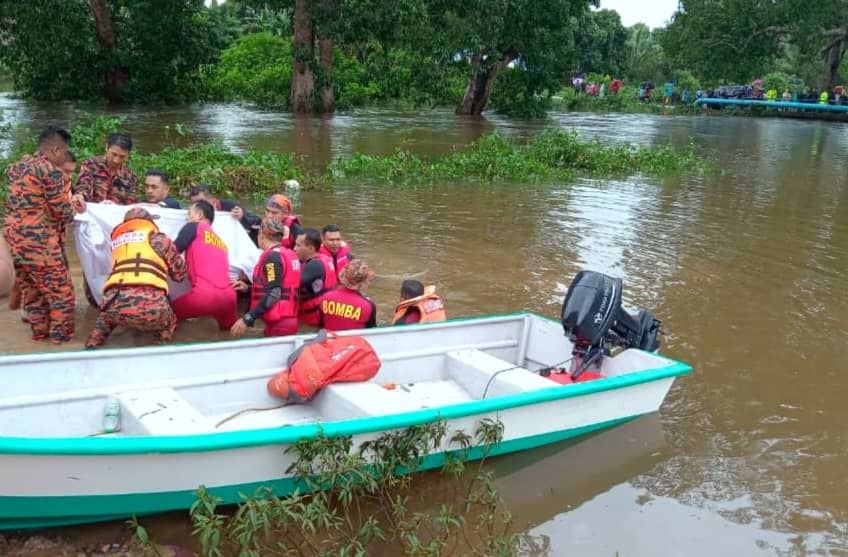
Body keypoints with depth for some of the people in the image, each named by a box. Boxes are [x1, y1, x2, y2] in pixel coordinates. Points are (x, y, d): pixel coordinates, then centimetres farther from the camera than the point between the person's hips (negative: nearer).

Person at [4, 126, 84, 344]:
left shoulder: (17, 167, 13)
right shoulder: (51, 171, -13)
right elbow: (62, 212, -12)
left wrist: (68, 202, 19)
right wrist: (77, 203, 9)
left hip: (15, 239, 8)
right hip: (39, 242, -8)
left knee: (31, 290, 19)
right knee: (60, 291, 5)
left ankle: (40, 331, 30)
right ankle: (61, 336, 11)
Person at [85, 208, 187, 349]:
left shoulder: (117, 241, 30)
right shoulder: (159, 239, 18)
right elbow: (180, 274, 25)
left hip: (115, 302, 4)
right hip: (149, 303, -4)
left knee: (105, 318, 41)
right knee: (167, 325, 31)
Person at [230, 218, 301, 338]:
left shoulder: (273, 256, -12)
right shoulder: (289, 254, 12)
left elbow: (273, 294, -19)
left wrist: (247, 319, -21)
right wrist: (249, 289, 18)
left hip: (278, 324, -8)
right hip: (288, 320, 8)